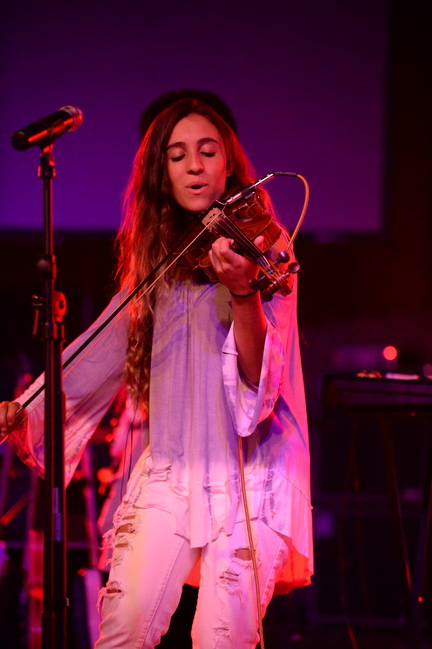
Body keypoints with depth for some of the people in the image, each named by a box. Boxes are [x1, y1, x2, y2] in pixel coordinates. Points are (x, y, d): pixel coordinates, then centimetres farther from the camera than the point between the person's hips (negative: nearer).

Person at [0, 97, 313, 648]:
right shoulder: (154, 263, 14)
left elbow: (261, 376, -12)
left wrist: (242, 291, -30)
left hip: (249, 476, -3)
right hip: (170, 474, 3)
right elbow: (102, 356, 14)